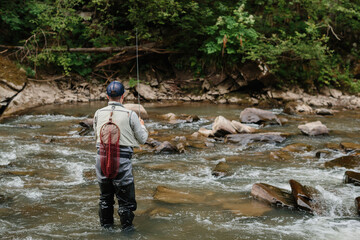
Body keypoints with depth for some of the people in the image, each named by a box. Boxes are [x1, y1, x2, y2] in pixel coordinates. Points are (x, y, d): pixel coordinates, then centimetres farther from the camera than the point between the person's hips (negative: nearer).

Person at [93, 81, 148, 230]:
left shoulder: (99, 113, 2)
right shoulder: (130, 115, -8)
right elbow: (142, 139, 2)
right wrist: (142, 125, 21)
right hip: (122, 160, -4)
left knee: (105, 196, 20)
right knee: (125, 197, 10)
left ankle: (106, 225, 33)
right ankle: (126, 228, 18)